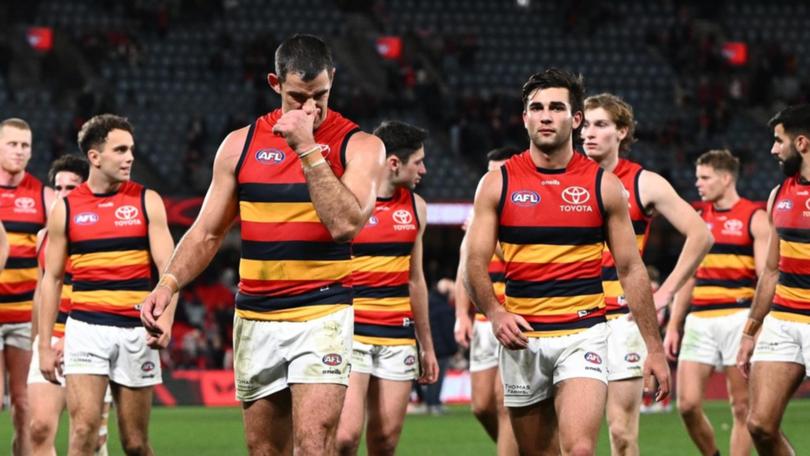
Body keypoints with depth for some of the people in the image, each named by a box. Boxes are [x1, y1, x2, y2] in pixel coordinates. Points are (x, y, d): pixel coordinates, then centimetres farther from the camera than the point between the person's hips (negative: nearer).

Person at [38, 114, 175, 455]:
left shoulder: (146, 201, 5)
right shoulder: (65, 209, 5)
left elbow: (167, 267, -1)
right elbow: (51, 278, 10)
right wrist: (45, 344, 6)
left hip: (135, 329, 0)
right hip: (86, 328, 0)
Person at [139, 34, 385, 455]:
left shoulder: (360, 146, -2)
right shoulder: (241, 144, 8)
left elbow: (345, 223, -18)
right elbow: (208, 232, 12)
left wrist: (308, 148, -17)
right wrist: (168, 284, -4)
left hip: (323, 314, -4)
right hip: (255, 320, 4)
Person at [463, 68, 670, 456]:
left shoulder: (604, 185, 2)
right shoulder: (497, 183, 3)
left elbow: (631, 270, 6)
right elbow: (475, 263, 2)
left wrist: (654, 348, 3)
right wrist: (495, 312, -18)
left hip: (583, 335, -2)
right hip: (521, 337, 2)